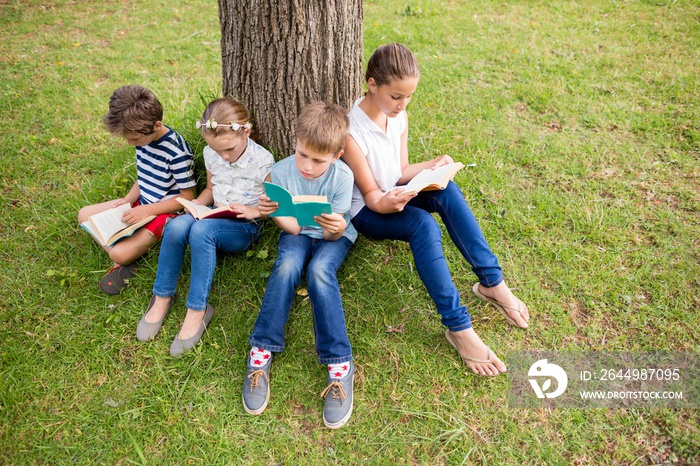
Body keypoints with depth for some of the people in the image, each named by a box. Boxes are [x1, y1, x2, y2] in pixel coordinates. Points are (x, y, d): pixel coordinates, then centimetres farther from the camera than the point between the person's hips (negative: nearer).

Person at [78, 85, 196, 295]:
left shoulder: (177, 152, -26)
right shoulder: (143, 137, -2)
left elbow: (187, 197, -20)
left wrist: (146, 210, -22)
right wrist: (128, 200, -5)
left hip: (162, 213, -9)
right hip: (140, 204, 9)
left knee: (120, 252, -27)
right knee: (84, 215, 8)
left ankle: (123, 262, 9)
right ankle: (121, 261, -3)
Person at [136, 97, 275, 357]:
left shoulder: (262, 162, -14)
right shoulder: (211, 154, 2)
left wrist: (253, 211, -23)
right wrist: (195, 205, -2)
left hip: (243, 228, -5)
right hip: (212, 217, 5)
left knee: (201, 230, -37)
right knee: (177, 225, -30)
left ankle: (197, 310, -26)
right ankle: (162, 297, -13)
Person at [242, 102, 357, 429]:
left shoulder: (342, 176, -22)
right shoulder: (281, 172, -17)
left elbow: (333, 234, -18)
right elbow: (293, 227, -14)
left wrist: (337, 229, -43)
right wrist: (274, 211, -35)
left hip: (333, 237, -1)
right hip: (298, 233, 2)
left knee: (319, 270, -34)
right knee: (286, 266, -32)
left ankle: (339, 364, -30)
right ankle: (262, 352, -23)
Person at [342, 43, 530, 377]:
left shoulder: (399, 116, -2)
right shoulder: (351, 131, -23)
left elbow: (402, 171, 3)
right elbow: (370, 193, -18)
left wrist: (434, 165, -15)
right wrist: (386, 203, -41)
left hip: (395, 194, 6)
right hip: (366, 211, -6)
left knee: (447, 191, -26)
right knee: (422, 224, -35)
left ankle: (491, 282, -22)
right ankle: (458, 326, -33)